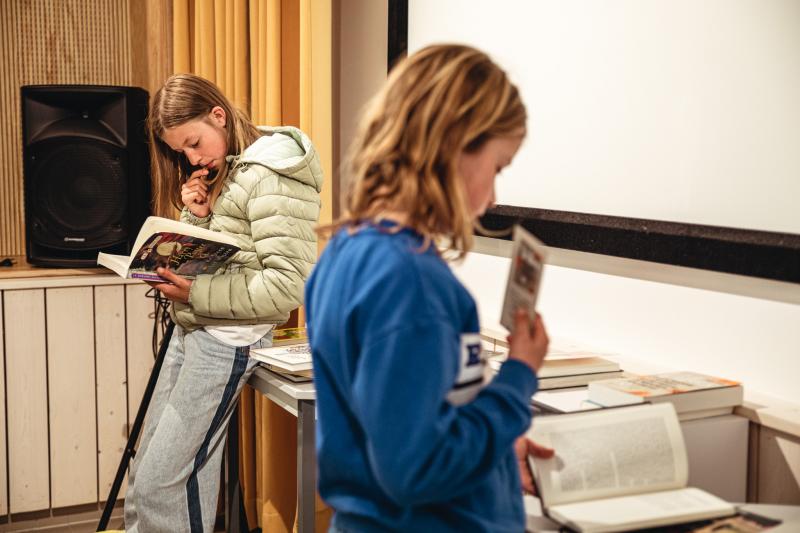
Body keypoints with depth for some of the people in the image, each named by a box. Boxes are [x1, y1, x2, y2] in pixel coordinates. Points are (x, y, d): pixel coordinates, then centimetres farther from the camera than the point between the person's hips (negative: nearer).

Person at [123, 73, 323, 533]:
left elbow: (290, 285, -22)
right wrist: (196, 217, -3)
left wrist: (196, 293, -22)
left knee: (158, 482, -5)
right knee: (146, 471, 12)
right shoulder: (221, 172, 13)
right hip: (191, 329, 9)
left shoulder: (272, 178, -16)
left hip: (227, 338, -9)